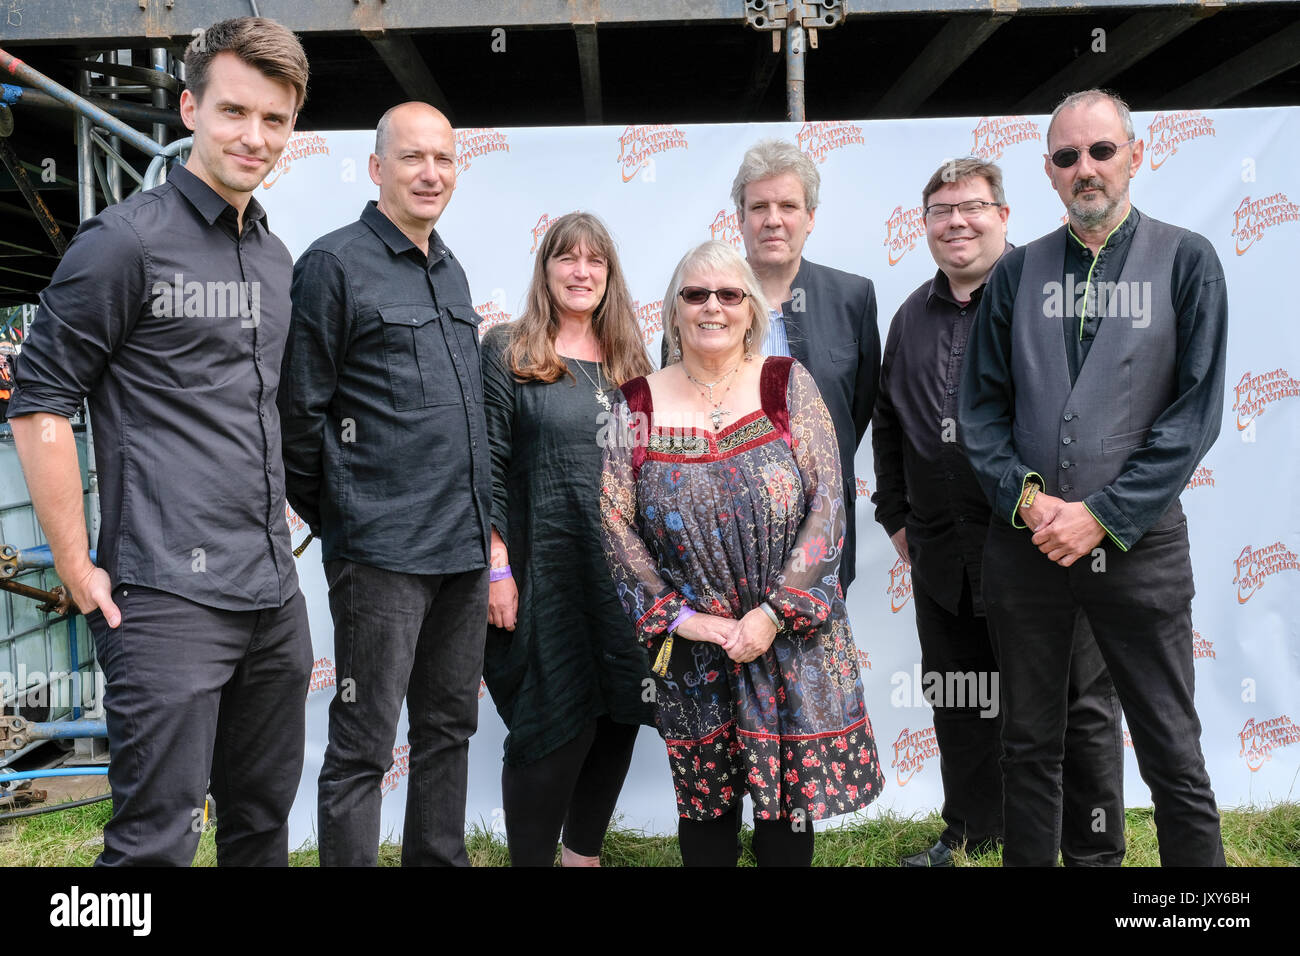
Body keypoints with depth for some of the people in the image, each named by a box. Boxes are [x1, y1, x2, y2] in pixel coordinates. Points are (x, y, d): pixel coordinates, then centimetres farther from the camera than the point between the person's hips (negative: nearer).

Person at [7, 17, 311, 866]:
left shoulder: (277, 258, 14)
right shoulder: (127, 240, -7)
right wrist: (79, 570, -10)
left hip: (275, 596, 7)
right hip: (168, 597, -7)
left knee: (264, 823, 18)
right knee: (158, 837, -2)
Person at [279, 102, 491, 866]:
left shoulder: (451, 271, 16)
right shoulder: (335, 263, -7)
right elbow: (301, 408, -8)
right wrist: (330, 518, -3)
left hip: (465, 546, 8)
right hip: (382, 549, -7)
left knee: (450, 728, 17)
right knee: (363, 746, 1)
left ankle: (440, 859, 31)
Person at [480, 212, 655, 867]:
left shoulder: (628, 359, 13)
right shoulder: (507, 353, -1)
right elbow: (486, 468, -6)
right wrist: (497, 567, -13)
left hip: (628, 570, 5)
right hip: (548, 570, -5)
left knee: (619, 717, 11)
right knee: (556, 726, -1)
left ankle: (584, 853, 29)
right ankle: (532, 857, 17)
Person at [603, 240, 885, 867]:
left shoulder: (788, 385, -2)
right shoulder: (639, 405, 0)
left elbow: (828, 505, -7)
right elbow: (615, 523, -3)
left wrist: (773, 614, -14)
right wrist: (678, 616, -11)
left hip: (791, 643, 0)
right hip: (693, 652, 1)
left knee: (788, 799, 9)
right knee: (704, 802, 12)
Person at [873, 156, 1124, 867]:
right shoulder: (912, 315, 14)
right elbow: (887, 422, 20)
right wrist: (895, 514, 16)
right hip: (943, 555, 6)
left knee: (1077, 707, 6)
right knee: (959, 705, 17)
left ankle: (1095, 853, 22)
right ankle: (971, 835, 36)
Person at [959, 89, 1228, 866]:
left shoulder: (1187, 262, 1)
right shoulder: (1019, 271, 7)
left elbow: (1196, 411, -5)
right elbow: (982, 405, 6)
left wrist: (1101, 516, -12)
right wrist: (1026, 498, -9)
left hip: (1139, 540, -2)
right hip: (1026, 540, 2)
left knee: (1175, 758, 4)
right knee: (1030, 746, 13)